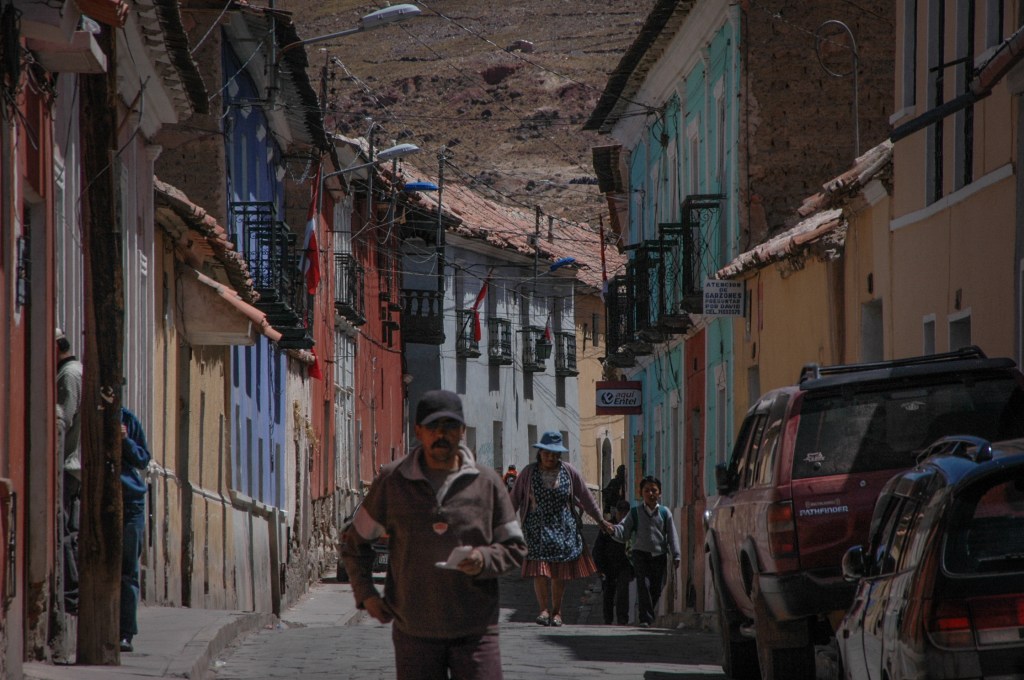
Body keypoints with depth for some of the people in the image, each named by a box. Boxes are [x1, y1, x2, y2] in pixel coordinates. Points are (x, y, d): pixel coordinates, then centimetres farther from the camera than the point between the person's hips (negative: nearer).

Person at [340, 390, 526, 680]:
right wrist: (365, 593, 2)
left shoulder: (487, 482, 3)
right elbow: (355, 541, 14)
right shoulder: (392, 481, 3)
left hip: (475, 632, -1)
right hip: (414, 631, 1)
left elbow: (515, 547, 8)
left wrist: (485, 560, -13)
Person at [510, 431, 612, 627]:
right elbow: (514, 499, 6)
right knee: (540, 570, -15)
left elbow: (586, 497, 10)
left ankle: (557, 611, 11)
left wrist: (600, 520, 14)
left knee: (560, 573, 1)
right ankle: (544, 609, -13)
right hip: (538, 527, -1)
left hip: (564, 528, 1)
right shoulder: (528, 473, 0)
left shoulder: (569, 472, 2)